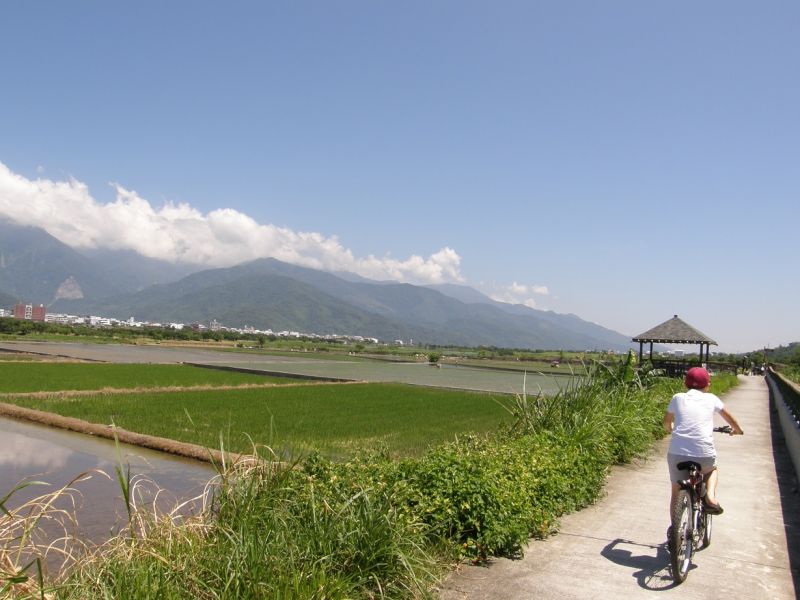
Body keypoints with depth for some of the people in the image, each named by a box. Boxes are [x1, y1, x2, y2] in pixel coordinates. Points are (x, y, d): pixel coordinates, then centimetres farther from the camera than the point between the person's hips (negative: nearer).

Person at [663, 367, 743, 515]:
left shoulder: (678, 398, 12)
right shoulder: (711, 399, 12)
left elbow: (667, 422, 25)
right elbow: (729, 418, 27)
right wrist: (737, 430, 47)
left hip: (677, 453, 0)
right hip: (704, 453, 0)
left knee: (676, 492, 16)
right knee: (712, 469, 33)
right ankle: (711, 497, 10)